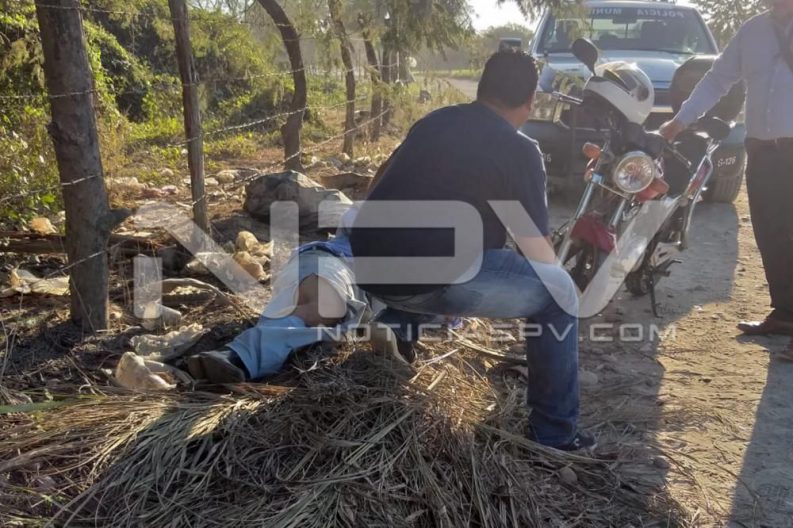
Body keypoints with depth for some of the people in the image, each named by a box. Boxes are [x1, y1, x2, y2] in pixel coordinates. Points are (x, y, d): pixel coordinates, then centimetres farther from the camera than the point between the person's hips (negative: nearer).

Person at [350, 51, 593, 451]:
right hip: (433, 277, -7)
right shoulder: (520, 150, 2)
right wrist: (550, 285, 27)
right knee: (558, 290, 9)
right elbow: (538, 255, 5)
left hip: (367, 265, 7)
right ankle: (555, 431, 14)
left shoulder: (431, 122, 20)